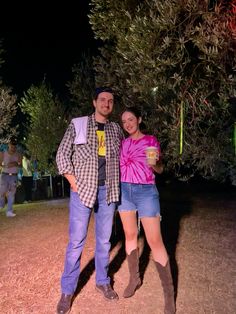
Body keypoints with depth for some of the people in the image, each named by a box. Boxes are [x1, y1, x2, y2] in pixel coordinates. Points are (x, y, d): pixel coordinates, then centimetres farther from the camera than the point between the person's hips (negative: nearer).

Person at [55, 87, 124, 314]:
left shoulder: (116, 129, 9)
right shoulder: (77, 124, 0)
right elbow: (62, 155, 0)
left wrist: (117, 179, 9)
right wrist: (74, 183, -7)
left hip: (107, 191, 3)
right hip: (82, 190, -3)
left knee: (104, 239, 13)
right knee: (76, 240, 2)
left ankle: (102, 281, 32)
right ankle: (67, 290, 20)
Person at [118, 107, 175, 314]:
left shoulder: (151, 140, -2)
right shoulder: (123, 143, 9)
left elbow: (160, 169, 1)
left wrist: (154, 164, -18)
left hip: (146, 192, -4)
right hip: (124, 191, 5)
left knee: (155, 241, -6)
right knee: (130, 235, 12)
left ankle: (169, 292, 6)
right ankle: (134, 278, 30)